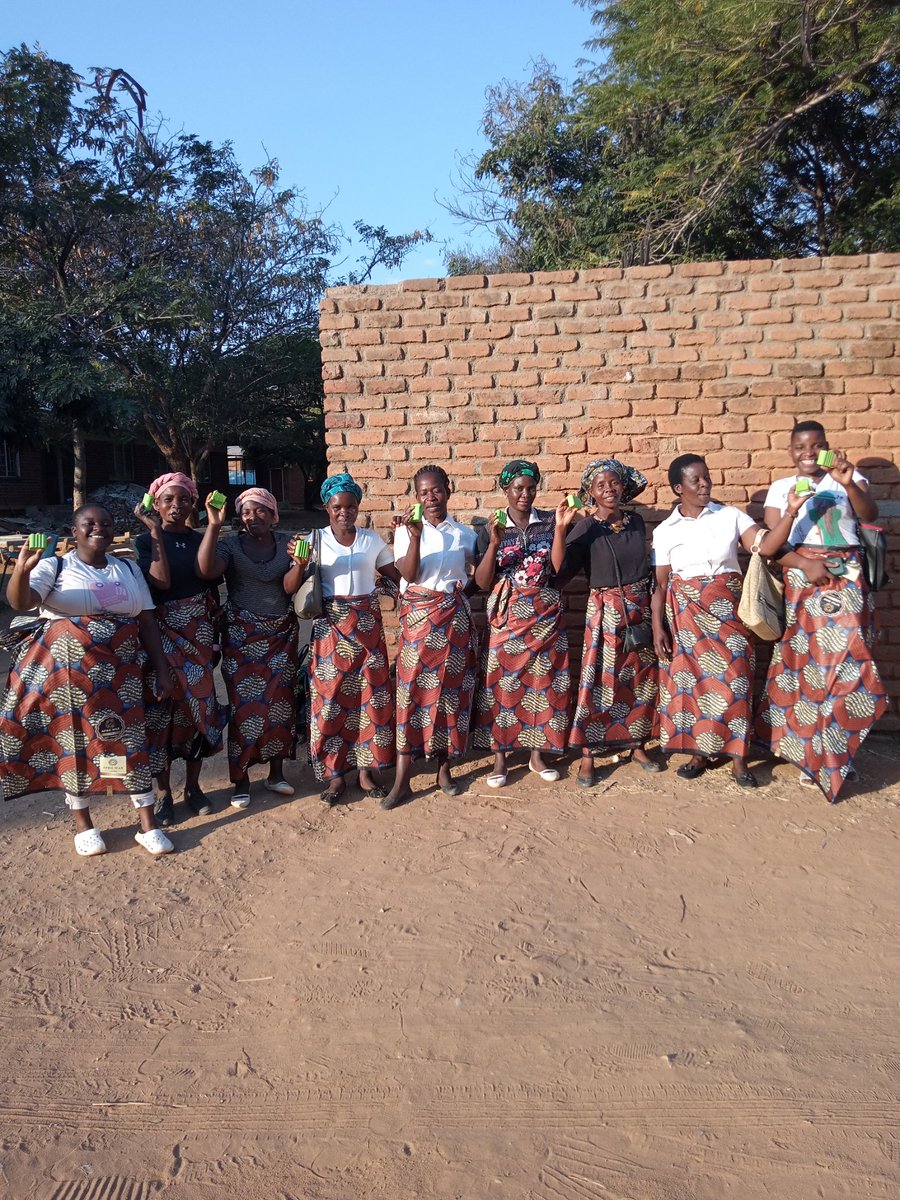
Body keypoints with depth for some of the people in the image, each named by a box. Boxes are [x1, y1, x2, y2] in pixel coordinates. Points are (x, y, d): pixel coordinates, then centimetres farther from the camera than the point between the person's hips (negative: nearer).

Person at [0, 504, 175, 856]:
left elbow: (148, 622, 9)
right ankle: (83, 824, 21)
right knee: (73, 739, 4)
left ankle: (148, 825, 10)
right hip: (69, 667, -2)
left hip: (120, 669, 3)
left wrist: (162, 670, 5)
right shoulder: (55, 566, -2)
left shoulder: (129, 570, 10)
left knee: (129, 737, 1)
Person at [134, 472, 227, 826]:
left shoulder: (200, 540, 7)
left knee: (200, 703, 4)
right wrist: (156, 532, -17)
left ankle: (193, 786, 20)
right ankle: (163, 792, 13)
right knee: (162, 706, -1)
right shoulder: (145, 541, -1)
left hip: (198, 631, 3)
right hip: (162, 633, -3)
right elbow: (161, 582, -18)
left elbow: (212, 588, 9)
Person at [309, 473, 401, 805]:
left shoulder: (372, 539, 6)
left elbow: (395, 574, 10)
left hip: (368, 623, 2)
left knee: (370, 693, 3)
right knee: (332, 695, 1)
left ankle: (366, 769, 18)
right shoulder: (317, 540, 0)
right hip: (331, 625, -2)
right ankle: (334, 773, 14)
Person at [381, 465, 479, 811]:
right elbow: (409, 574, -12)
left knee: (452, 688, 5)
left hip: (456, 616, 2)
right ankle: (402, 779, -1)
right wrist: (415, 535, -22)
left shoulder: (463, 533, 9)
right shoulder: (407, 530, 2)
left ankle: (444, 769, 19)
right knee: (413, 690, -6)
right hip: (419, 615, -2)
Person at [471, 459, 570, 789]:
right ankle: (500, 757, 12)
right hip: (507, 614, -1)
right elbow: (482, 582, -5)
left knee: (543, 682, 5)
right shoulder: (493, 525, 0)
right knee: (502, 682, -1)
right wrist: (494, 542, -17)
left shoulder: (548, 521, 3)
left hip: (545, 614, 1)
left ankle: (537, 753, 20)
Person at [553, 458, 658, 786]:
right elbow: (560, 571, -19)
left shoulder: (636, 521, 6)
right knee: (599, 681, -4)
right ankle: (587, 756, 5)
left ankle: (637, 746, 28)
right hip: (605, 612, -5)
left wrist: (652, 612, 15)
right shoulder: (586, 529, -8)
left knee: (640, 679, 12)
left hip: (639, 609, 5)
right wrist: (560, 529, -27)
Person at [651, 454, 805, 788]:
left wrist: (791, 511, -22)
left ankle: (738, 759, 10)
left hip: (727, 610, 0)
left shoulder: (731, 516, 2)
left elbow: (766, 546, -11)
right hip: (685, 615, 1)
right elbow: (660, 584, 3)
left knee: (732, 681, -2)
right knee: (690, 680, 3)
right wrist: (657, 627, -3)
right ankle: (700, 752, 20)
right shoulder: (665, 531, 3)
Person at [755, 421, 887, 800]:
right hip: (802, 580, 0)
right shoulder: (781, 487, 9)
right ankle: (812, 754, 11)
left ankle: (837, 753, 11)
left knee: (848, 659, -4)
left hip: (848, 579, 0)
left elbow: (870, 515, -10)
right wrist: (805, 565, -15)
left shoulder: (851, 479, 9)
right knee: (807, 662, -2)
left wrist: (848, 484, -29)